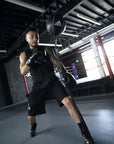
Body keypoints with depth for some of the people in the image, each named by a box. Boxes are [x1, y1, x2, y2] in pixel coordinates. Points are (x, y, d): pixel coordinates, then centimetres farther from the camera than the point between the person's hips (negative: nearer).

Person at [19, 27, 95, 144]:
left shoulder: (46, 50, 9)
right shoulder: (24, 55, 9)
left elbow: (56, 62, 3)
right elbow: (23, 72, -4)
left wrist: (63, 71, -19)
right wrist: (32, 58, -19)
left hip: (52, 82, 0)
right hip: (38, 86, 1)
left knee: (68, 101, -22)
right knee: (31, 116, 5)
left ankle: (84, 131, -7)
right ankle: (33, 125, 43)